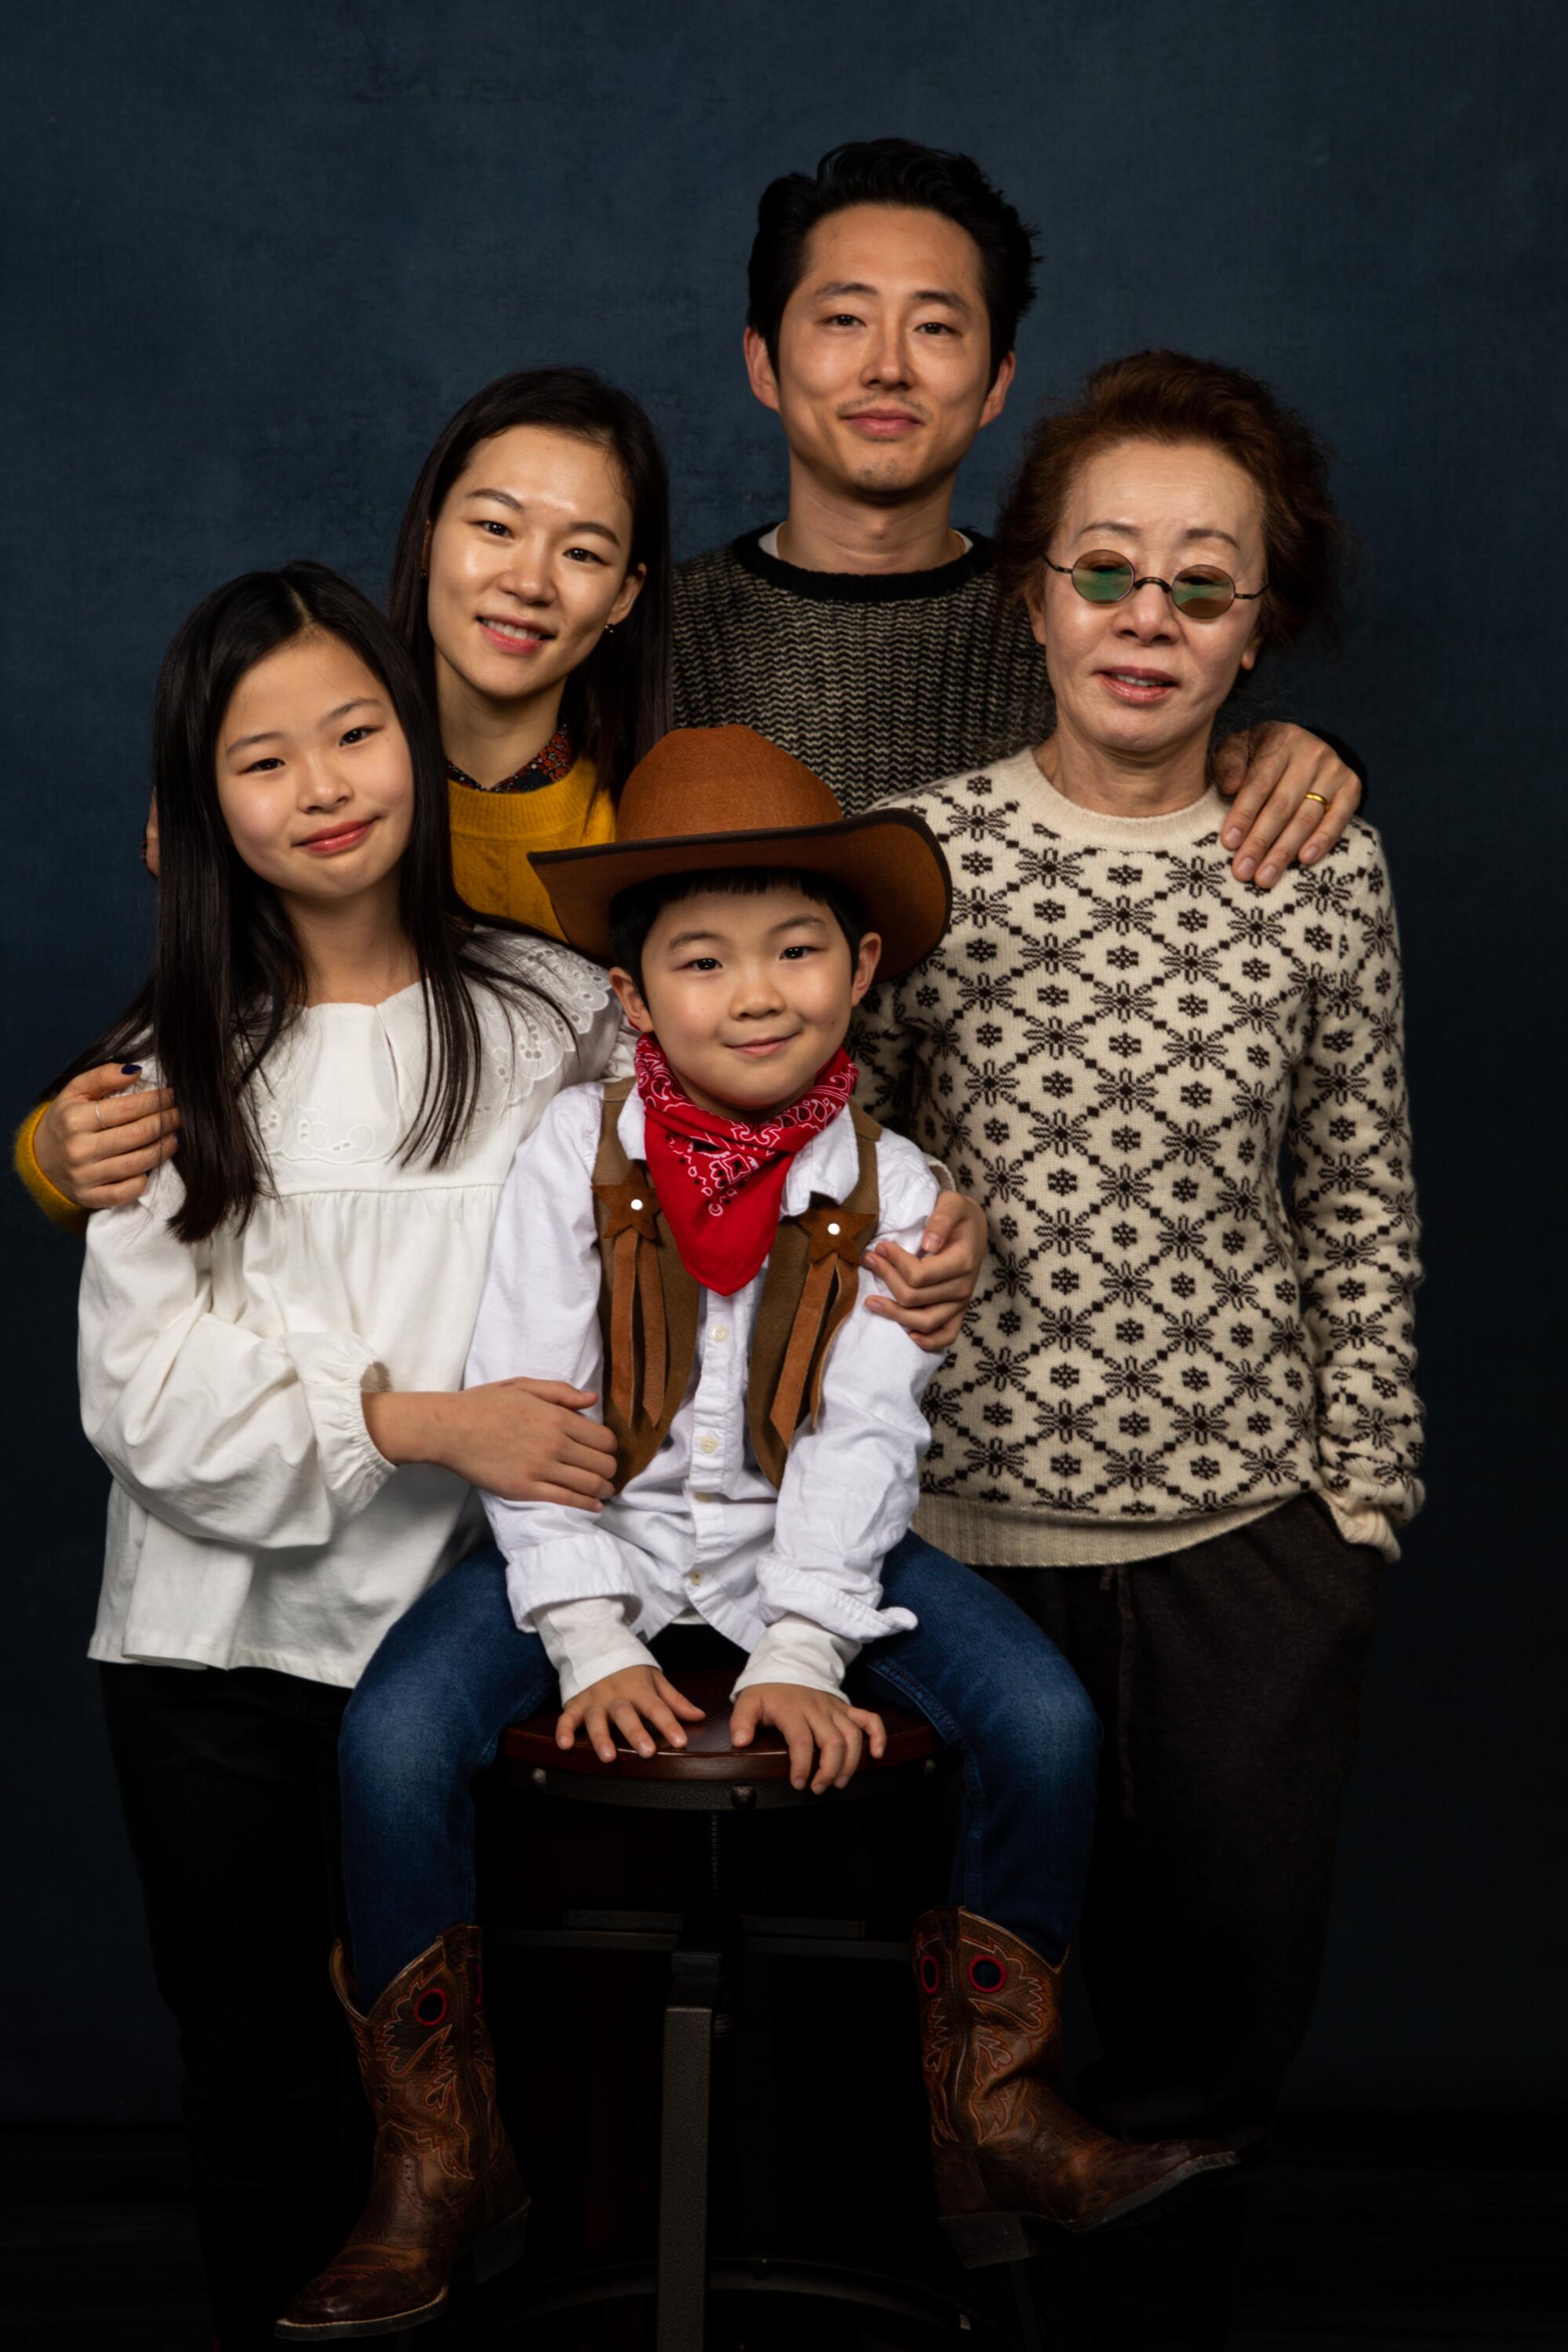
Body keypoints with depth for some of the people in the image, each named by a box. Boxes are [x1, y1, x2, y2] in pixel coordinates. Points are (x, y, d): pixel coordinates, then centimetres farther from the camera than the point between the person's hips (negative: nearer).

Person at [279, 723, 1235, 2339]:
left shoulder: (886, 1185, -3)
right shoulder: (575, 1154, -6)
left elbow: (863, 1433, -9)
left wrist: (800, 1653, -20)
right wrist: (591, 1642, -18)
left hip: (812, 1544, 1)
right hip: (601, 1536, -1)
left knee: (1048, 1724, -20)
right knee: (392, 1738, -24)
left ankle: (994, 2106, 3)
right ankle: (422, 2183, -6)